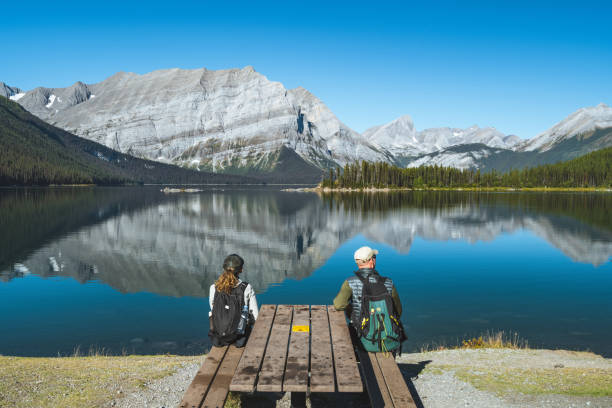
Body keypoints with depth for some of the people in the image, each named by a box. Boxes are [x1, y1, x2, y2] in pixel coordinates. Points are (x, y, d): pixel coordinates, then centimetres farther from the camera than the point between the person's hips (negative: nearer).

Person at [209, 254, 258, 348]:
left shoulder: (213, 288, -10)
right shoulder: (247, 288, -16)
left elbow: (212, 309, 6)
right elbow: (255, 316, -9)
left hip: (218, 338, 2)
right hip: (239, 337, -2)